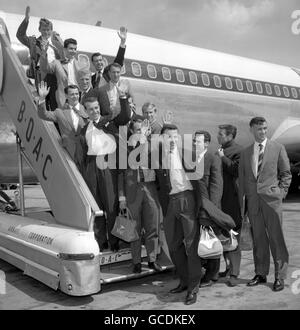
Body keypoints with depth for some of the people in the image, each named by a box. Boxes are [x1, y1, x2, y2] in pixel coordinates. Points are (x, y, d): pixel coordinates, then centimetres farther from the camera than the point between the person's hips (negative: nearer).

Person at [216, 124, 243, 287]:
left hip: (231, 199, -9)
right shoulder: (221, 150, 18)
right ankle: (229, 267, 29)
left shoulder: (238, 150, -8)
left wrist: (223, 158, -16)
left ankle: (234, 273, 4)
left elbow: (237, 170, -22)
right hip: (219, 198, 9)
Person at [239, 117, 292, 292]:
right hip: (253, 200, 3)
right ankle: (261, 274, 19)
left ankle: (280, 276, 9)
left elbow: (286, 174, 7)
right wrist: (241, 203, 9)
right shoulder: (245, 153, 13)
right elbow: (242, 178, 13)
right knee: (258, 239, 8)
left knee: (276, 238, -2)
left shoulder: (278, 148, 5)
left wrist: (281, 193, -3)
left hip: (271, 198, -3)